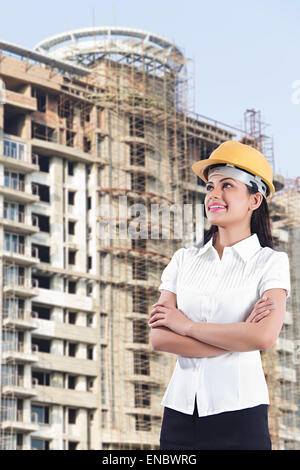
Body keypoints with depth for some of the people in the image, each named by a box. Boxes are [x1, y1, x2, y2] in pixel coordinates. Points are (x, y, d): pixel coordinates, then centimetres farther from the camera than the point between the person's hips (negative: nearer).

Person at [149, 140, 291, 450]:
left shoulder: (270, 262, 0)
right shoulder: (184, 260, 9)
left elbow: (264, 336, -17)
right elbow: (158, 338, -2)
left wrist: (186, 325, -8)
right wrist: (237, 337, -11)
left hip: (238, 414, -3)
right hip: (180, 411, 3)